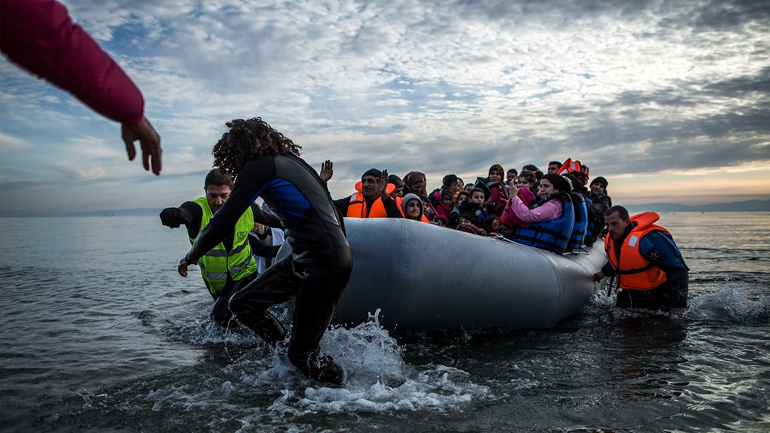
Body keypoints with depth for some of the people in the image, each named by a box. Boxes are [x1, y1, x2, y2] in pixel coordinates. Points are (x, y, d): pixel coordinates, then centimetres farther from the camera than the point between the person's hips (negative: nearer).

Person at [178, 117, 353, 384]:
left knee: (302, 353, 5)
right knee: (242, 303, 13)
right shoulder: (293, 162, 17)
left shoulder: (258, 167, -7)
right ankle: (289, 354, 20)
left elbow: (224, 222, -11)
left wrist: (191, 256, 5)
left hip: (324, 267, -9)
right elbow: (334, 214, 21)